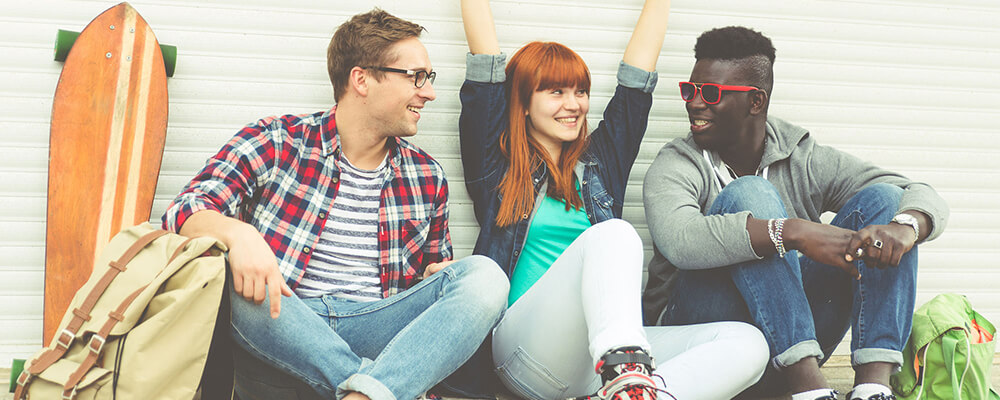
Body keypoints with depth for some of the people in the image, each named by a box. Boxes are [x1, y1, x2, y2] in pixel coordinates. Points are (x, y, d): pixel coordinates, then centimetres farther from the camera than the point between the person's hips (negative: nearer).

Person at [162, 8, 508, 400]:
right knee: (228, 274, -34)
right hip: (280, 329, -3)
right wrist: (238, 234, -31)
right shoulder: (275, 143, 2)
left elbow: (435, 270, 26)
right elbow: (185, 212, -8)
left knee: (484, 275, -20)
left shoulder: (427, 177, 15)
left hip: (375, 333, 3)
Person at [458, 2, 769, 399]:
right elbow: (485, 68, 10)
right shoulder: (498, 167, 12)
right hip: (524, 349, -4)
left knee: (748, 345, -20)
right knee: (614, 235, -31)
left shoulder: (600, 163, 23)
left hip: (598, 354, 5)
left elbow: (635, 74, 27)